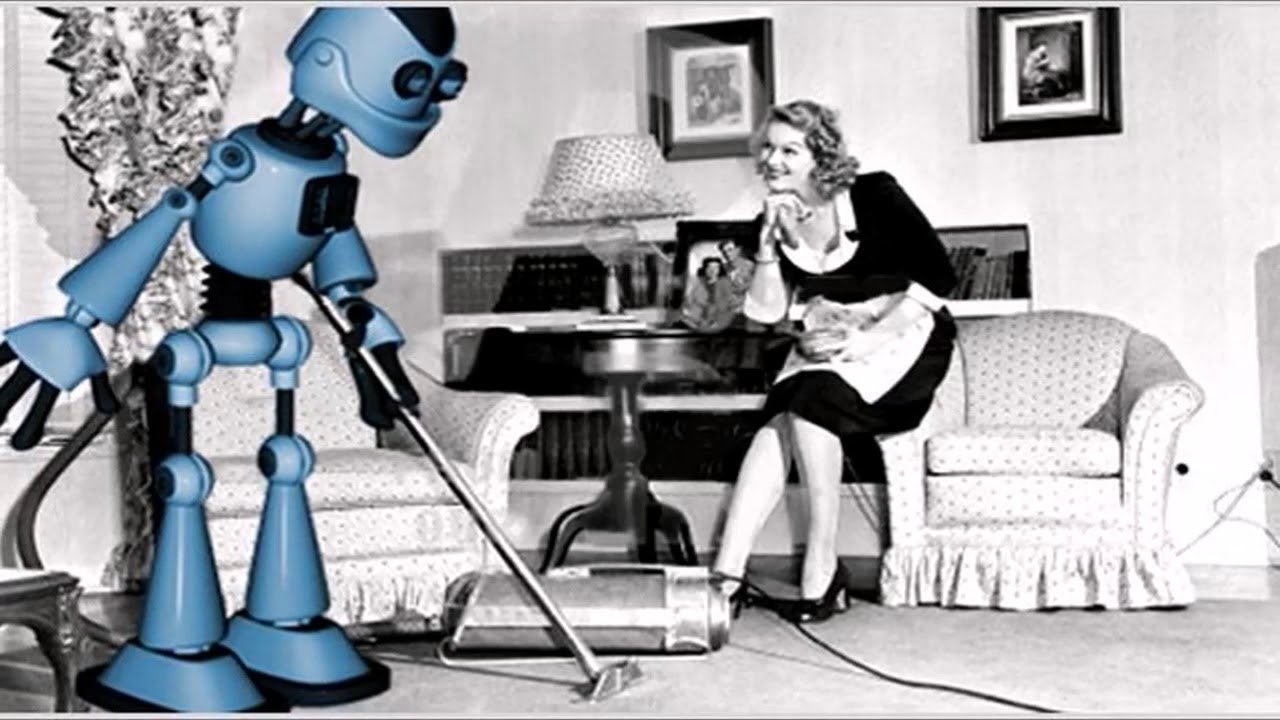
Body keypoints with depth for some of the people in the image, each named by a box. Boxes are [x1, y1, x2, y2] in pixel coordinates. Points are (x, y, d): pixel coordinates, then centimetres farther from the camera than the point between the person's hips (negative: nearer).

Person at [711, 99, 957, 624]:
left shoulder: (872, 196, -10)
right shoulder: (772, 221, 4)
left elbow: (937, 277, -13)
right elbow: (768, 312, 0)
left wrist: (866, 340, -20)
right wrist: (770, 239, -14)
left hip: (902, 335, -5)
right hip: (825, 344, 5)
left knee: (811, 395, -30)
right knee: (779, 418, -23)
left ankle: (821, 568, -22)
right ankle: (727, 574, -28)